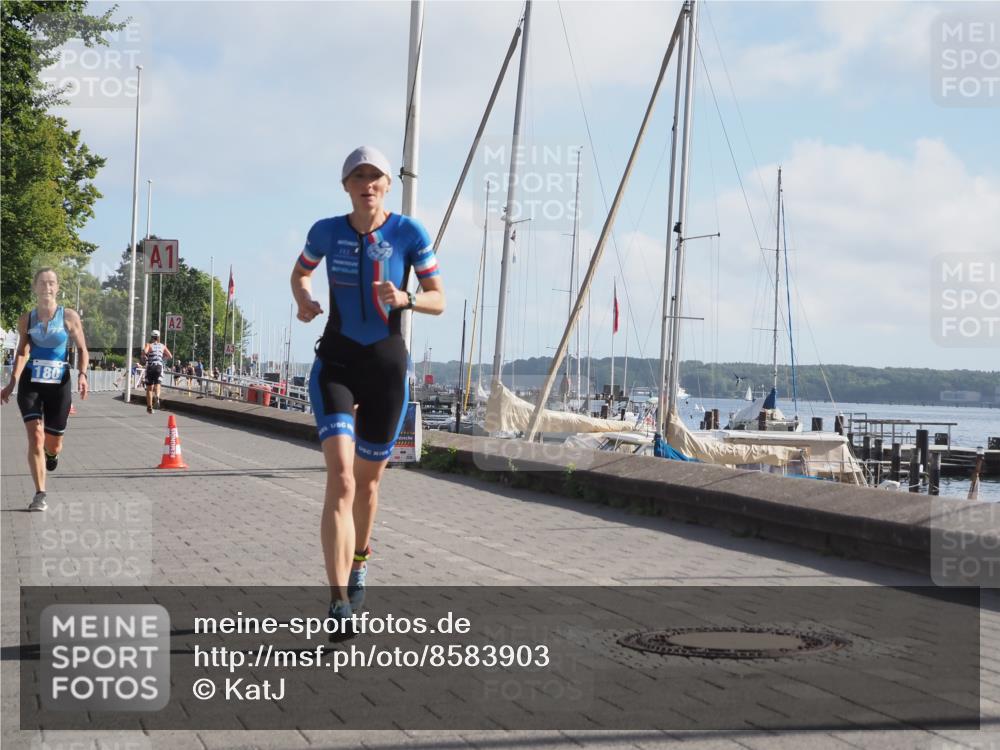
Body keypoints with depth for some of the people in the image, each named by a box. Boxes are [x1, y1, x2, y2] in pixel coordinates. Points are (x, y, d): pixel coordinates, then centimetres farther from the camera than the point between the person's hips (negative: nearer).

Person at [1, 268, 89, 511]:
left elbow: (82, 349, 4)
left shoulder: (69, 317, -2)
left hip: (58, 384, 0)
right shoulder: (26, 319, 3)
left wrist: (82, 374, -13)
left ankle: (52, 452, 48)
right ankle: (40, 494, -9)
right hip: (30, 382, 0)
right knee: (35, 437, -15)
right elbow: (22, 352, 9)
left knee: (52, 445, 7)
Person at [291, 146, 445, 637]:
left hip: (387, 362, 1)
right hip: (336, 361, 0)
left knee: (367, 481, 14)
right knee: (341, 477, -19)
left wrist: (405, 299, -22)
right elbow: (300, 271, 20)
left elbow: (438, 301, -1)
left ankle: (358, 566, 44)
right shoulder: (327, 231, -1)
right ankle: (339, 602, -23)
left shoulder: (409, 232, -5)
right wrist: (302, 298, -3)